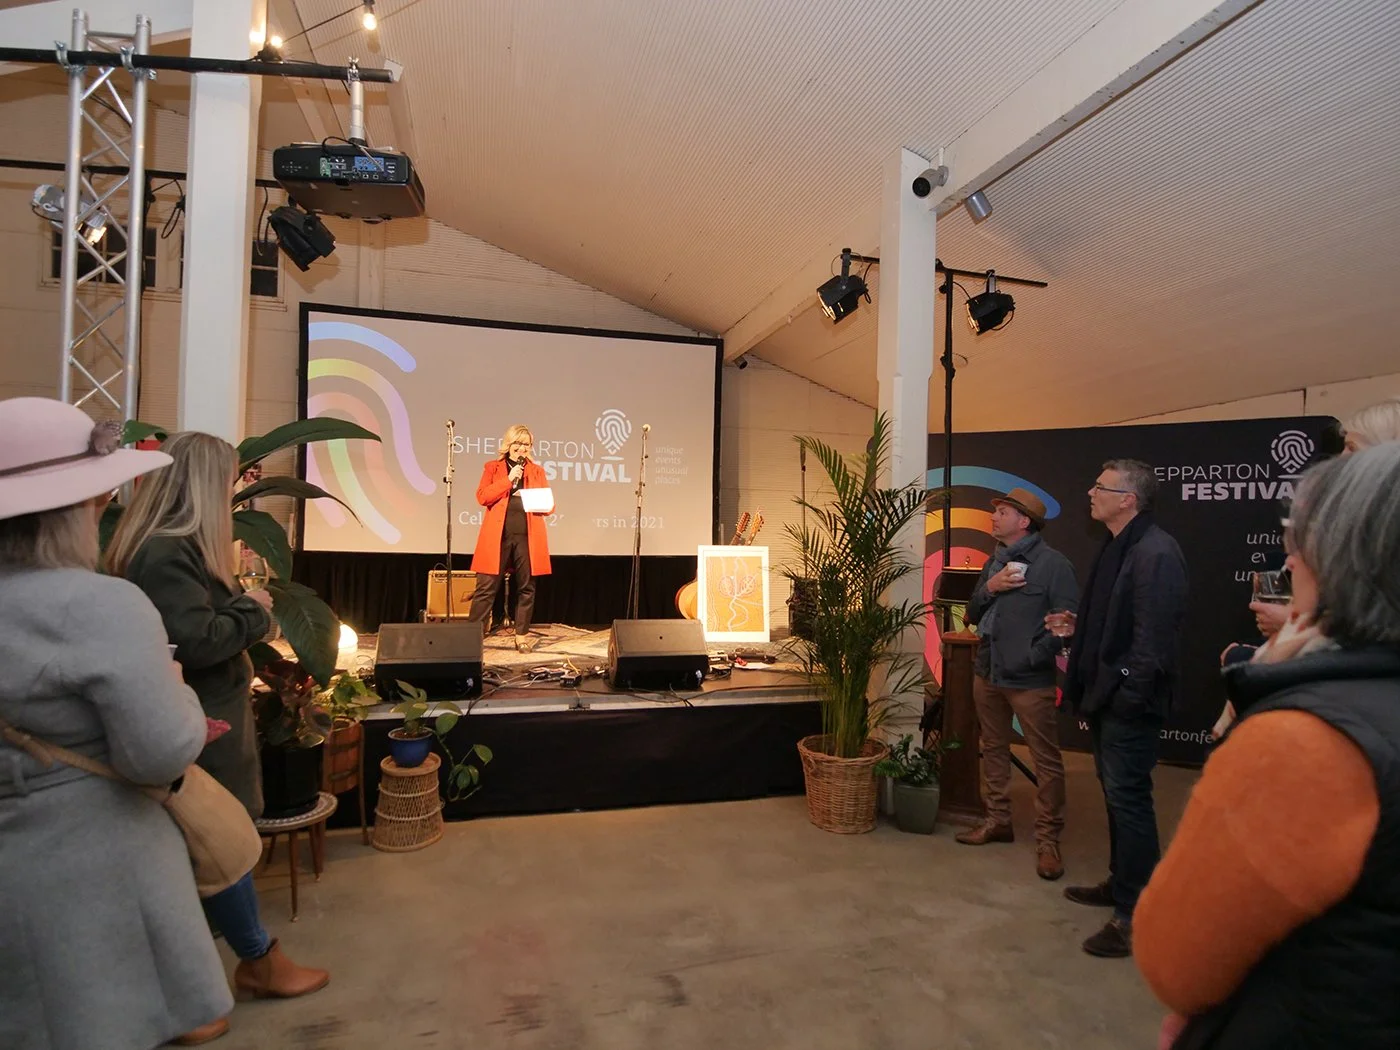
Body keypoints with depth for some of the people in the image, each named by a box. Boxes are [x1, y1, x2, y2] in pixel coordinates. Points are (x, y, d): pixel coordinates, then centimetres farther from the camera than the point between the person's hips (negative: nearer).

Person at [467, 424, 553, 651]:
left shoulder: (537, 471, 14)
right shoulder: (493, 467, 11)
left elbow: (549, 505, 9)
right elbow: (482, 496, -4)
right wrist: (509, 480, -9)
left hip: (527, 537, 2)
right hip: (498, 536, -1)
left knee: (526, 588, 5)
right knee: (486, 588, -2)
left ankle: (522, 636, 15)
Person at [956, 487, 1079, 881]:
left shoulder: (1052, 563, -10)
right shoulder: (994, 561, 12)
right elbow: (973, 616, 11)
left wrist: (1034, 656, -18)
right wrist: (988, 588, -7)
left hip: (1030, 680, -7)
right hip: (987, 673, 7)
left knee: (1046, 762, 0)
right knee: (993, 750, 16)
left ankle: (1048, 840, 10)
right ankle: (998, 821, 29)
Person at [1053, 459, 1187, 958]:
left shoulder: (1155, 554, -20)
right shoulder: (1119, 547, 11)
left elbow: (1154, 635, -24)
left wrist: (1128, 696, -21)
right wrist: (1081, 624, 8)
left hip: (1128, 702, -10)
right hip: (1106, 694, 10)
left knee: (1128, 798, -2)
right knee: (1115, 792, 20)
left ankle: (1135, 915, 10)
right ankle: (1121, 881, 36)